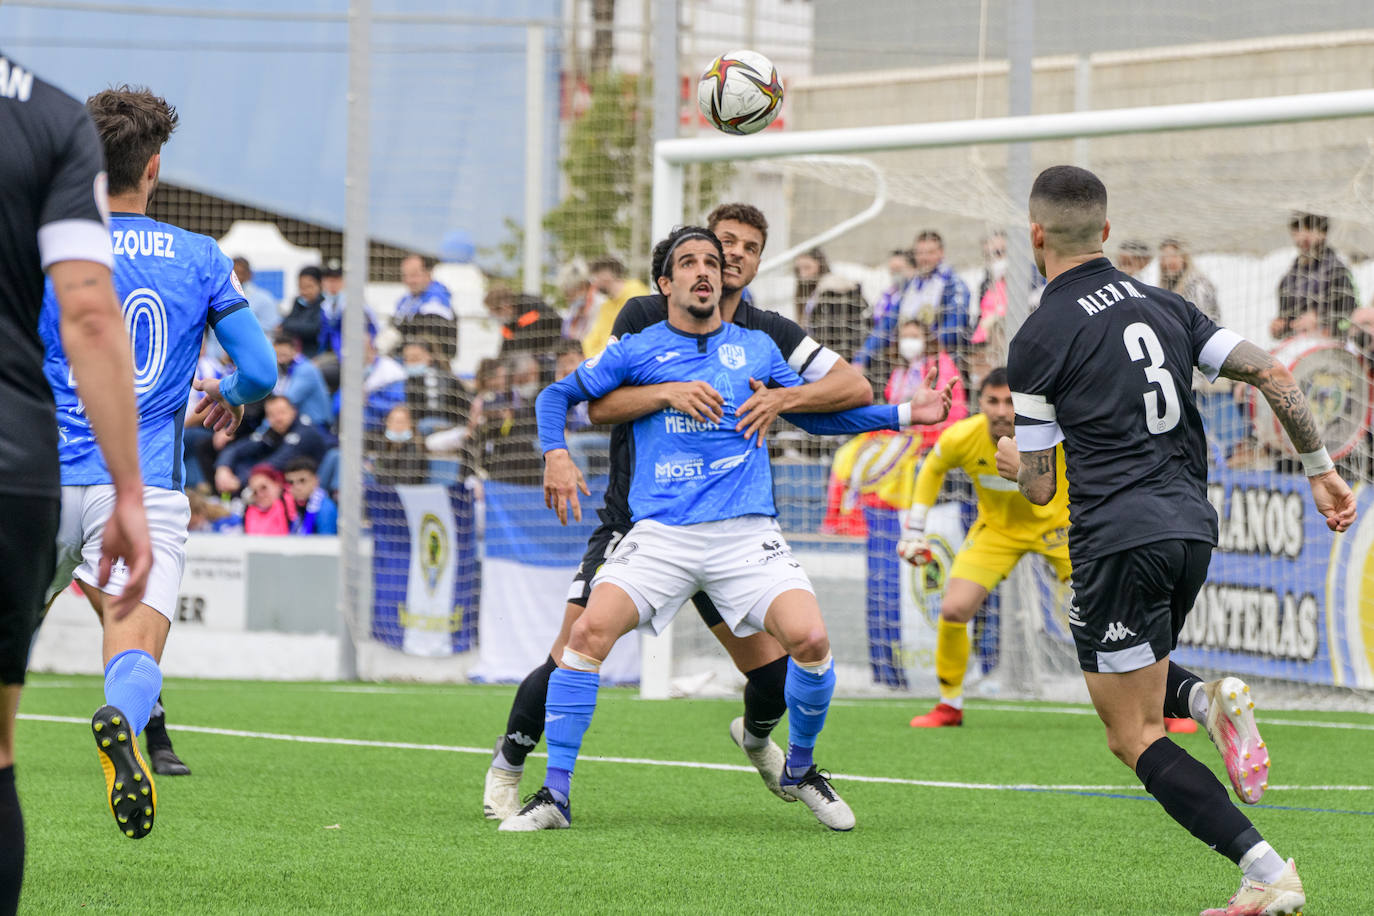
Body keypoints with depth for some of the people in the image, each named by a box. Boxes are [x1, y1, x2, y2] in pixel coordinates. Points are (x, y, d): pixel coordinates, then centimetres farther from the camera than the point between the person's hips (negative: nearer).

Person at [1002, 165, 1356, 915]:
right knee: (1133, 674, 31)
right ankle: (1209, 700, -3)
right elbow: (1272, 376, 5)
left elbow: (1039, 487, -1)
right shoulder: (1162, 305, 11)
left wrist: (1012, 461, 22)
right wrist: (1320, 470, 13)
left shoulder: (1039, 340, -5)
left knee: (1134, 736, 0)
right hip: (1193, 528, 7)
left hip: (1119, 538, -7)